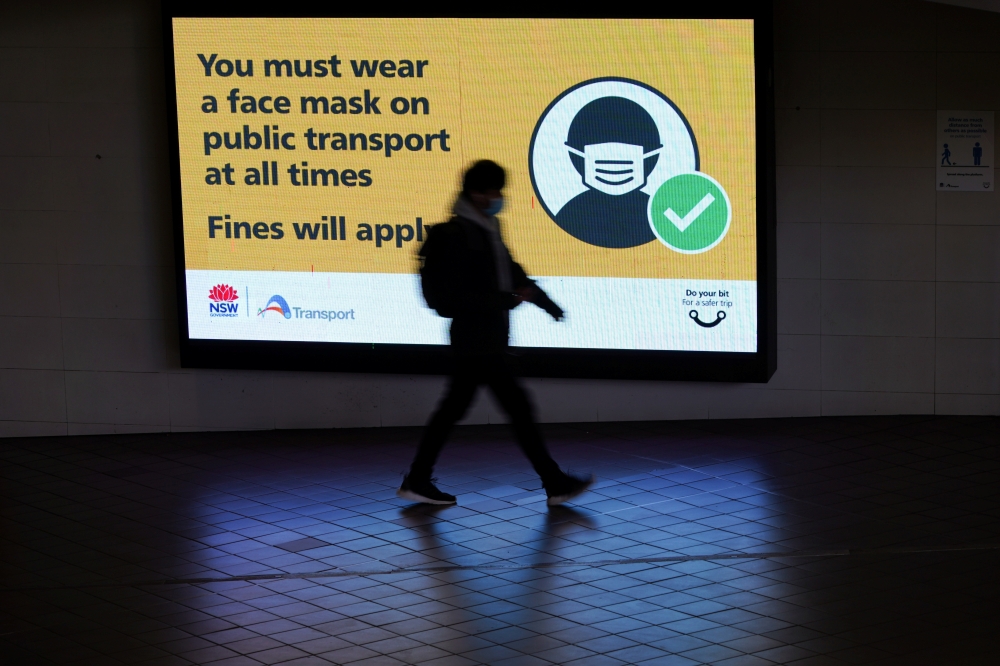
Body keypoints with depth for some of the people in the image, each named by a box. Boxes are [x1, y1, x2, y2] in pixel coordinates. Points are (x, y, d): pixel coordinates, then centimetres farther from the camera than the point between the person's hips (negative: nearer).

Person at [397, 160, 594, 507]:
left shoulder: (487, 228, 12)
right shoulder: (458, 234, -16)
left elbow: (510, 271, 23)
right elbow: (458, 296, -20)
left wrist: (546, 302, 21)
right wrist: (508, 300, -19)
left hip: (483, 338, 9)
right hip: (476, 339, -9)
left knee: (454, 407, 12)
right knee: (517, 405, -5)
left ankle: (418, 481, 18)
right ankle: (555, 484, 1)